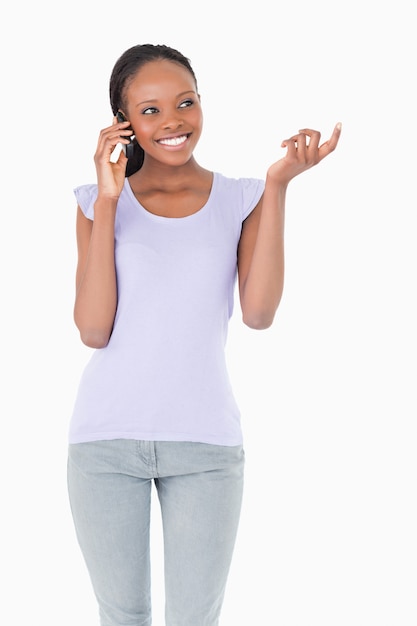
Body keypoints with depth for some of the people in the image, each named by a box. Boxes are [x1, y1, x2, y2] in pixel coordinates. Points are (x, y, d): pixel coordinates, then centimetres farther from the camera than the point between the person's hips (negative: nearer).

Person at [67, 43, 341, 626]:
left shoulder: (240, 199, 3)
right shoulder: (99, 201, 2)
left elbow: (258, 313, -12)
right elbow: (94, 330, -9)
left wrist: (278, 186, -14)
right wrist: (108, 200, -12)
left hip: (205, 440, 0)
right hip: (107, 437, 0)